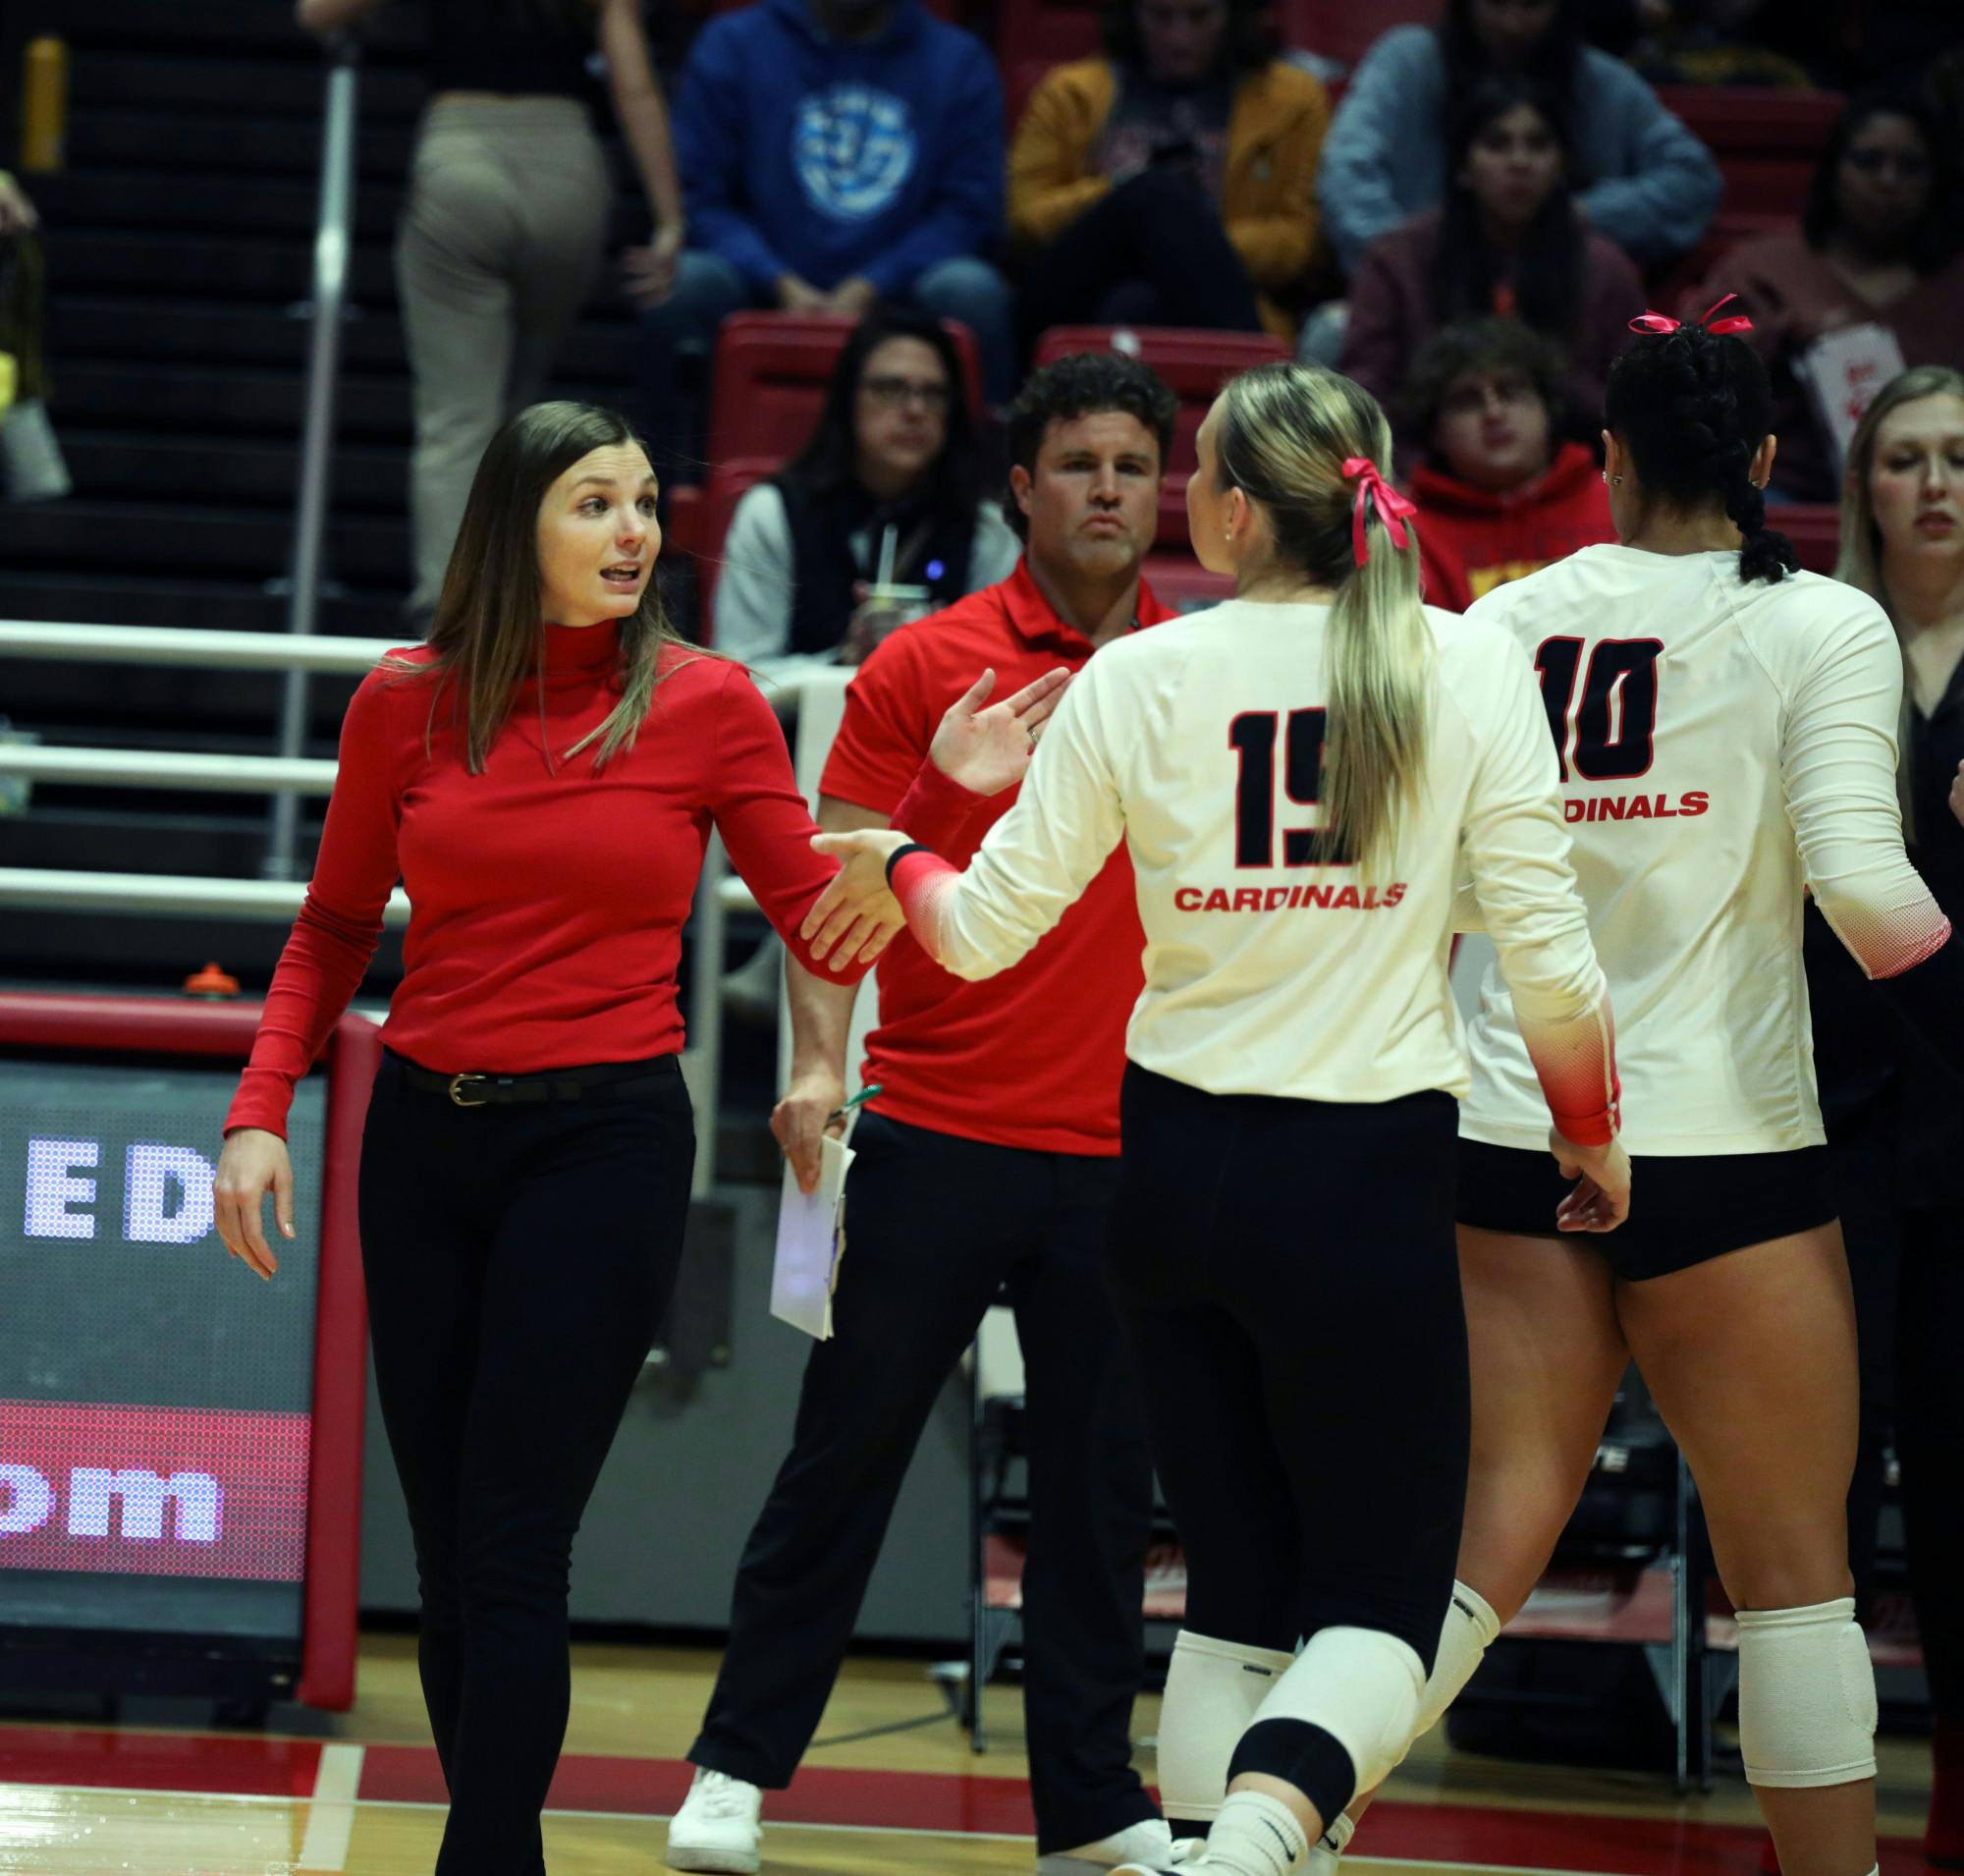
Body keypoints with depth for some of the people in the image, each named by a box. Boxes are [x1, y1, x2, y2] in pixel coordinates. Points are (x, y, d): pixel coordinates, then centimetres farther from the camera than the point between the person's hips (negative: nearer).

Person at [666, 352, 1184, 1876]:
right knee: (847, 1450, 3)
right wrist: (818, 1059, -13)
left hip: (1128, 1151, 2)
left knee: (1103, 1487, 7)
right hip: (934, 1135, -2)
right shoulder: (926, 664, 0)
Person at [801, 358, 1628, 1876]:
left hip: (1175, 1165, 3)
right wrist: (1593, 1136, 11)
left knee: (1238, 1582, 15)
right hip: (1368, 1179, -3)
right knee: (1386, 1593, 2)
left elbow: (984, 931, 5)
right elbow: (1548, 951, -5)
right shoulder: (1467, 666, -4)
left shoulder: (1135, 681, -1)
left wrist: (895, 861, 26)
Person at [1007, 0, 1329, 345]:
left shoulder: (1292, 99, 18)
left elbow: (1302, 238, 9)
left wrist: (1206, 250, -10)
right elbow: (1023, 218, 12)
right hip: (1077, 297, 1)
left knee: (1135, 308, -38)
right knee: (1160, 190, -31)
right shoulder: (1070, 94, 21)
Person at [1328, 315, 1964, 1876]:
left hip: (1508, 1149, 4)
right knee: (1795, 1575, 7)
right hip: (1725, 1155, -4)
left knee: (1480, 1552, 6)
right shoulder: (1823, 628, -4)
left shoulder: (1508, 622, 7)